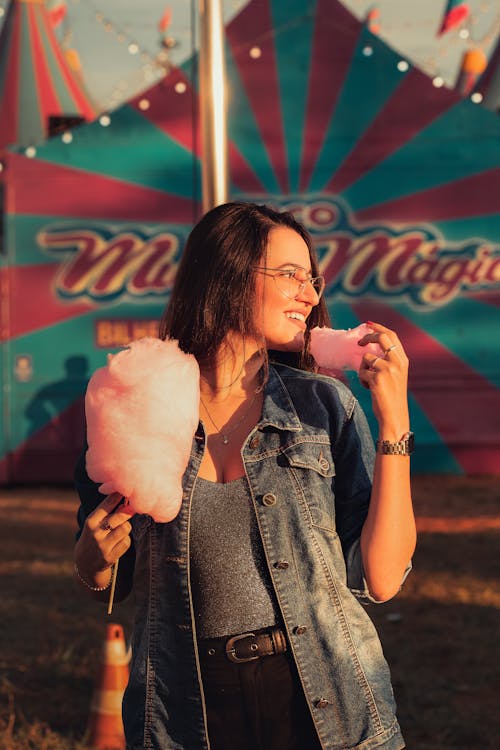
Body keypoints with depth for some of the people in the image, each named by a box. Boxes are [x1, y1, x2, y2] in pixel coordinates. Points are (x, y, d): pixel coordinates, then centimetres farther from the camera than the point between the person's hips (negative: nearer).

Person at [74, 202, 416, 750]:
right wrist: (96, 552, -14)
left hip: (325, 706, 0)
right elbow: (100, 583, 8)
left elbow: (380, 580, -10)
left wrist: (393, 421, -13)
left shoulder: (325, 406, -3)